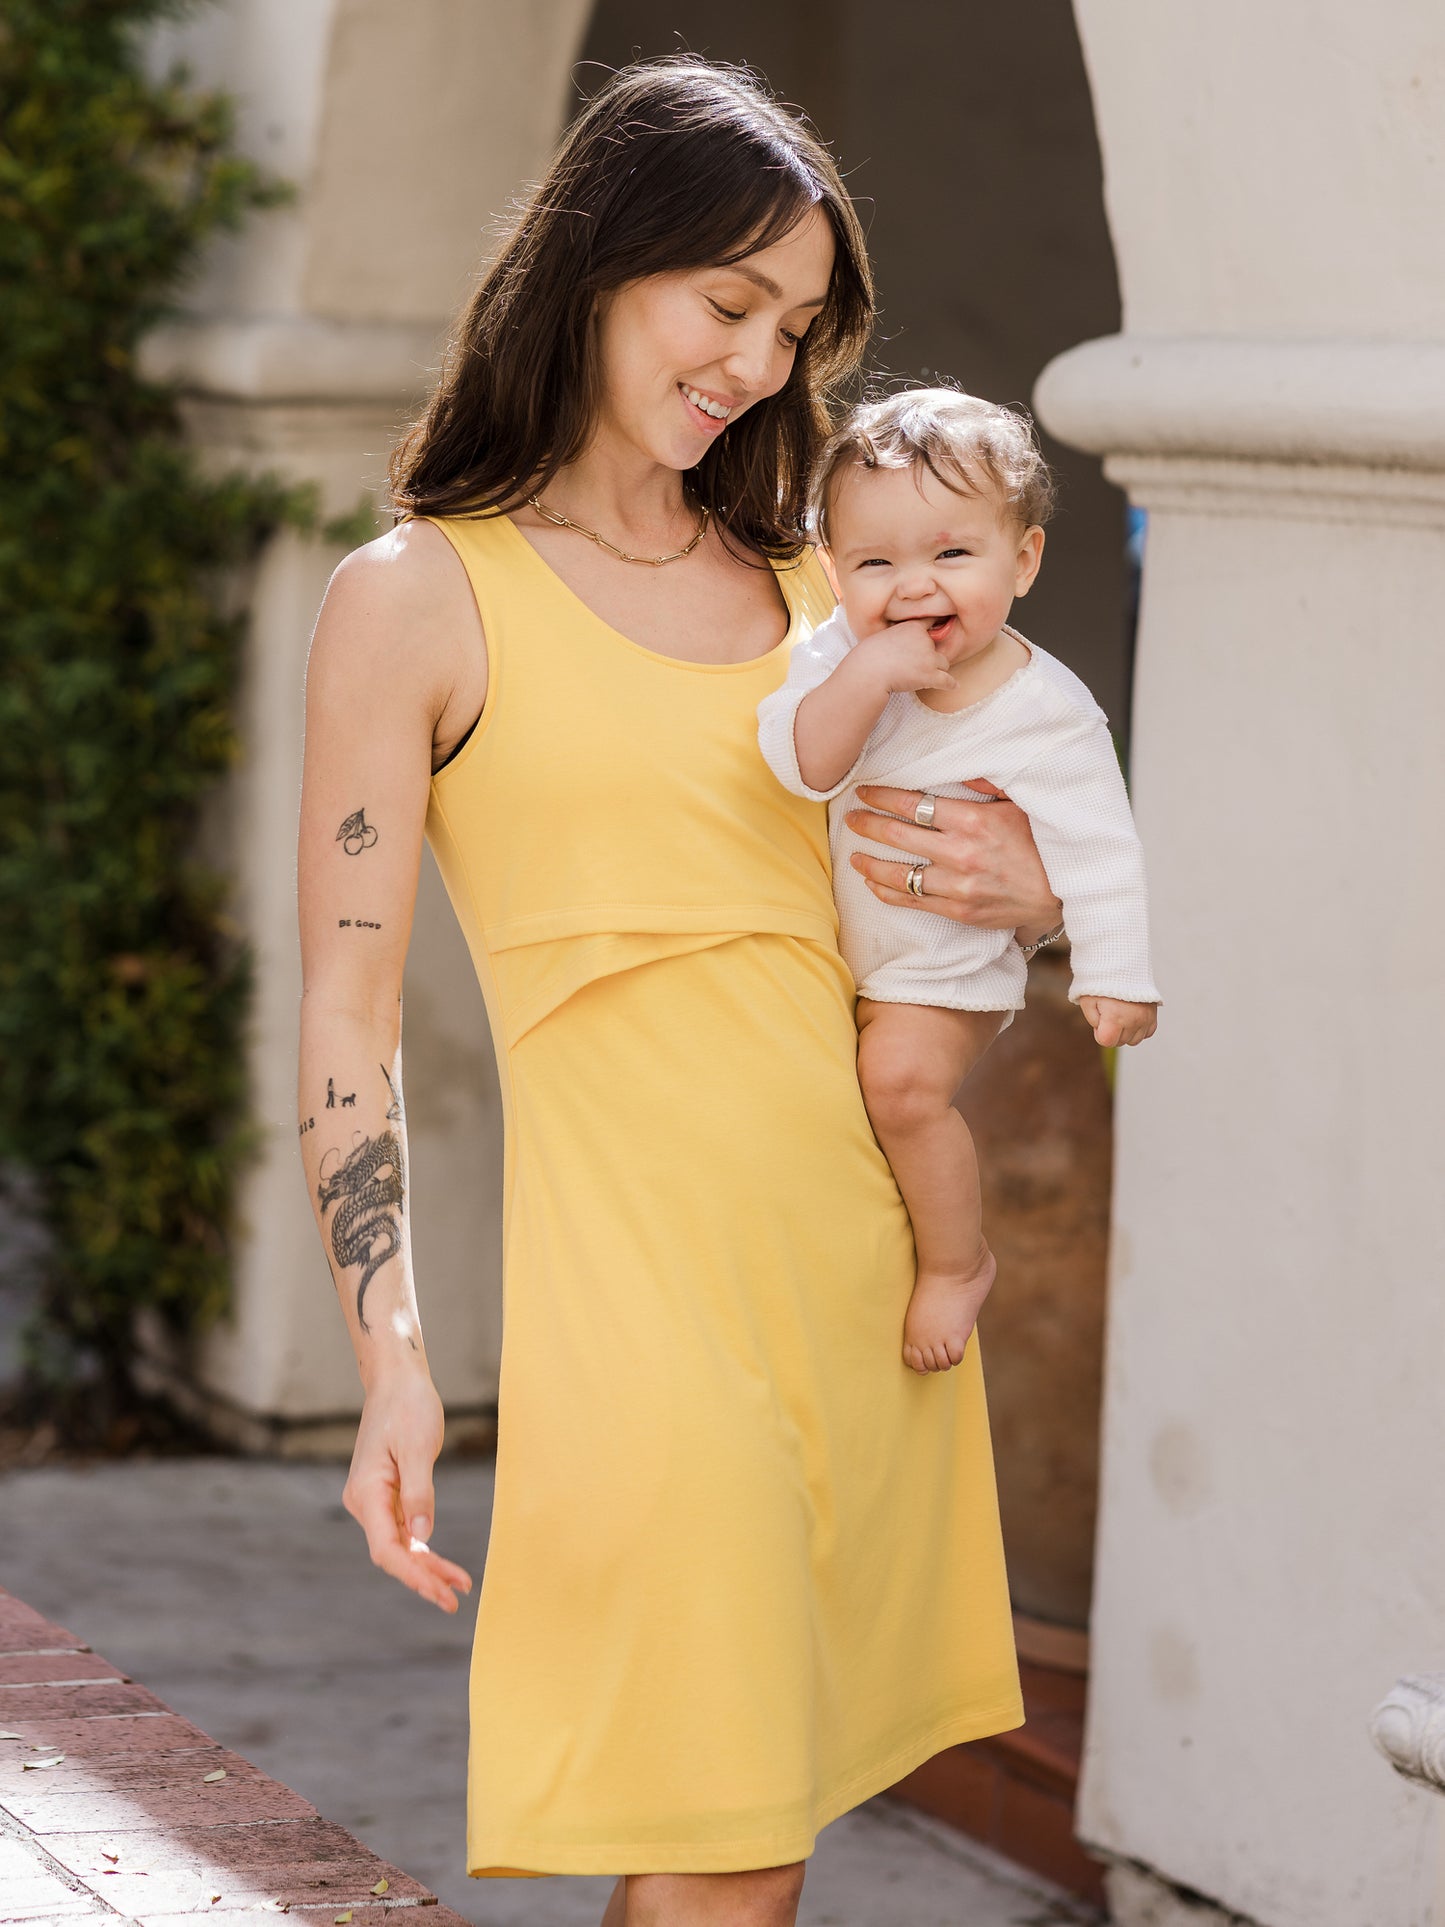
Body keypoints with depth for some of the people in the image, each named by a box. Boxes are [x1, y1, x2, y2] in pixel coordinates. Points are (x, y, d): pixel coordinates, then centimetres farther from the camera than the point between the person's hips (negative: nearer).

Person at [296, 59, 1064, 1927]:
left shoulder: (805, 586, 15)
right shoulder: (417, 598, 1)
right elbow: (346, 1016, -2)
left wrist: (1031, 890, 1)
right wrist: (389, 1351, -13)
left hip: (875, 1250, 6)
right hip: (645, 1249, -5)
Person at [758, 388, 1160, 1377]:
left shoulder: (1047, 714, -20)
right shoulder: (840, 653, -12)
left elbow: (1097, 851, -16)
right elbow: (794, 763, -25)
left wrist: (1115, 976, -20)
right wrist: (864, 681, -38)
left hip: (948, 968, -5)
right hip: (826, 947, 5)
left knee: (905, 1075, -25)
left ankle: (958, 1261, -4)